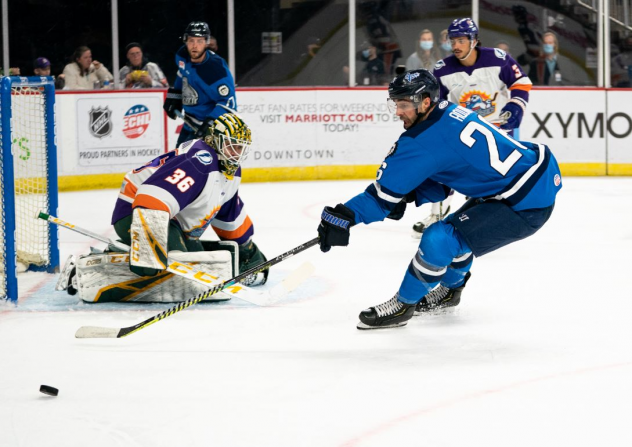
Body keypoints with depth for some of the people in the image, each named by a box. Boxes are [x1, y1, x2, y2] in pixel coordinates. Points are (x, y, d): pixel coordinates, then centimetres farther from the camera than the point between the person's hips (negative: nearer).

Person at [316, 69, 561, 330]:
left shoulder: (426, 140, -20)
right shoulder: (449, 114, 7)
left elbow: (387, 189, -18)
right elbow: (440, 181, 15)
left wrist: (344, 216, -15)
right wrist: (409, 197, 1)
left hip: (528, 205, -10)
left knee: (440, 239, -15)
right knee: (457, 227, 28)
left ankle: (403, 305, 3)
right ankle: (449, 289, 50)